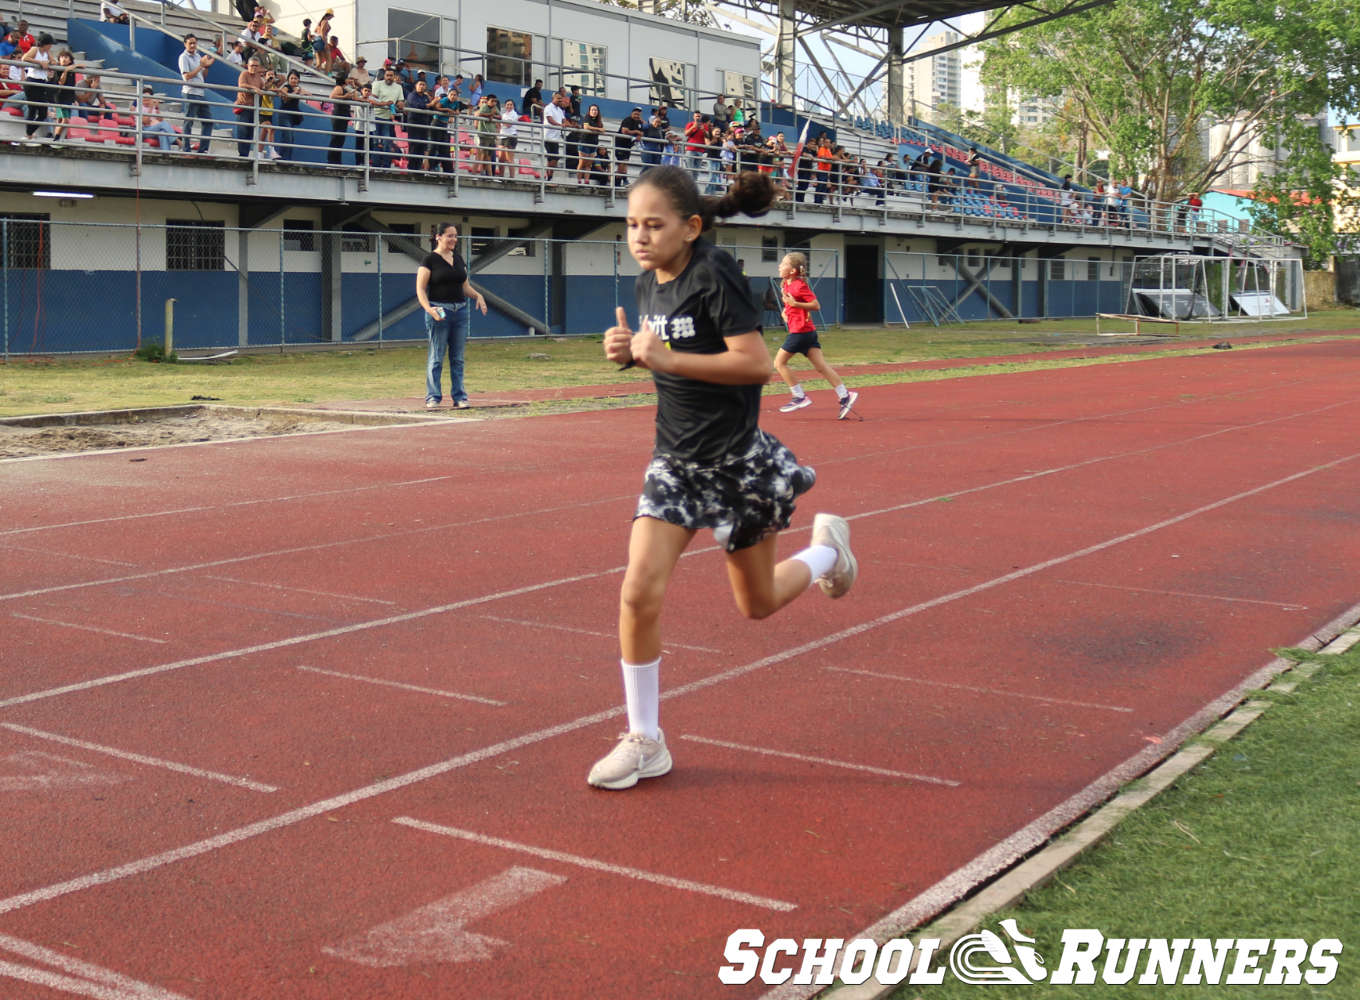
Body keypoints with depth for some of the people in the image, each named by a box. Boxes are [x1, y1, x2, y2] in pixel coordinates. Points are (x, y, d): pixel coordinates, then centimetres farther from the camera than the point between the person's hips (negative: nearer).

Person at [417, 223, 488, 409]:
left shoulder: (458, 258, 14)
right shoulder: (430, 259, -4)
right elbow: (420, 289, -8)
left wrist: (477, 295, -1)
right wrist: (429, 308, -23)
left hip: (460, 310, 5)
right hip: (439, 311, -5)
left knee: (458, 357, 7)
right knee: (436, 357, -2)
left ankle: (459, 396, 10)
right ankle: (432, 397, 4)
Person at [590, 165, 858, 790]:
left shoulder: (714, 275, -19)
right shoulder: (648, 283, 4)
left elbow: (756, 363, -25)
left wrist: (666, 358, -27)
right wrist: (631, 353, -2)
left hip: (736, 462, -6)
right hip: (675, 461, 6)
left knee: (757, 604, 12)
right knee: (639, 594, -9)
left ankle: (828, 546, 43)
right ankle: (644, 743, 5)